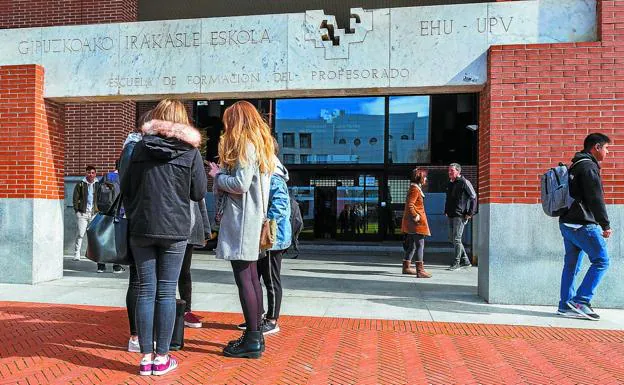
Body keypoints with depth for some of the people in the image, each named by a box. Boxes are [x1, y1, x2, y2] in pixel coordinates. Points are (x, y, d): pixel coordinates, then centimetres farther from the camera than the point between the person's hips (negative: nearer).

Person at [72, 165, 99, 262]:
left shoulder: (98, 185, 9)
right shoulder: (80, 184, 4)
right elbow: (75, 198, 6)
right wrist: (77, 210, -1)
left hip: (94, 213, 2)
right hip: (82, 213, -2)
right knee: (80, 234, -6)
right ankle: (76, 254, 2)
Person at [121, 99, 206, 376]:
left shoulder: (141, 147, 5)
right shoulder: (190, 151, -1)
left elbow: (126, 187, 8)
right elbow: (199, 193, 0)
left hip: (141, 229, 2)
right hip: (175, 230, -2)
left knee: (145, 291, 6)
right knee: (166, 292, 4)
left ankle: (146, 357, 12)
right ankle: (162, 358, 10)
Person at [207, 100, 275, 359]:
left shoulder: (245, 145, -10)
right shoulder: (259, 145, 18)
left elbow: (241, 184, -19)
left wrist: (218, 176, -3)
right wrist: (222, 173, 11)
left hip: (240, 219, -10)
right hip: (251, 218, 10)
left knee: (244, 278, -7)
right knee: (251, 277, 12)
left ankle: (252, 341, -1)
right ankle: (255, 334, 20)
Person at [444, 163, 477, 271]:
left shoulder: (464, 182, -9)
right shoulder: (450, 183, 15)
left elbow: (474, 197, -9)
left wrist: (470, 213, -13)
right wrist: (446, 211, 16)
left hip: (460, 216, -8)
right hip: (451, 216, 9)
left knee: (456, 239, -7)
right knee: (452, 239, 11)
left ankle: (456, 262, 3)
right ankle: (465, 261, 22)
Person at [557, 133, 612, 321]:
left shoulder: (576, 165, 20)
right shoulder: (589, 166, -11)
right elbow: (596, 199, -16)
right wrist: (605, 225, -11)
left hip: (568, 223, 10)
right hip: (583, 224, -10)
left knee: (571, 264, 10)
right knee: (601, 261, -3)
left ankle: (565, 305, 12)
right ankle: (580, 301, -5)